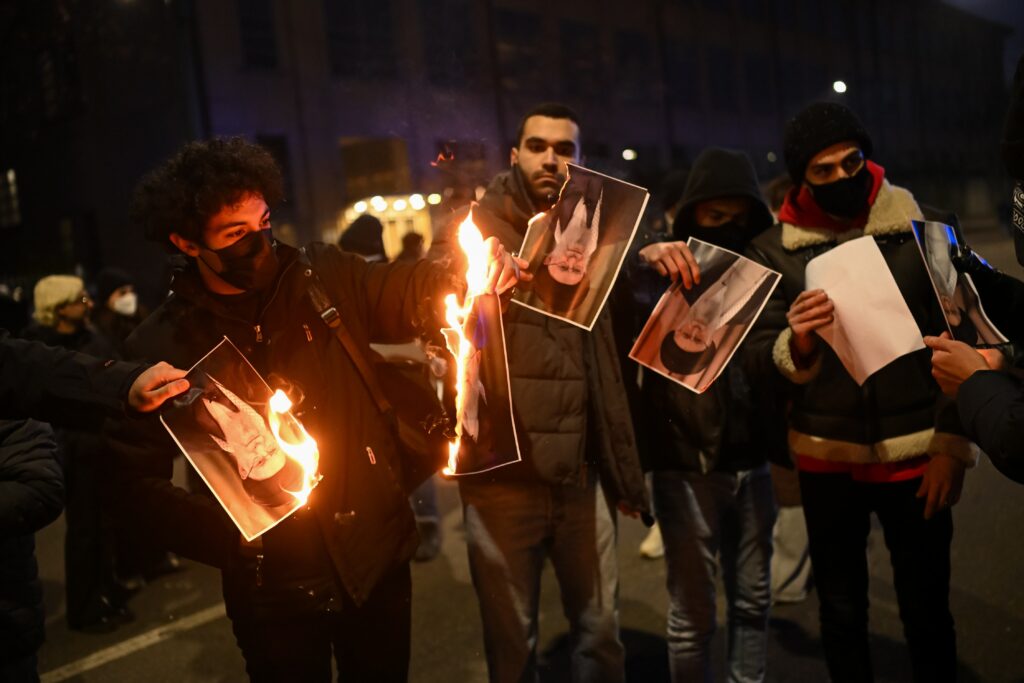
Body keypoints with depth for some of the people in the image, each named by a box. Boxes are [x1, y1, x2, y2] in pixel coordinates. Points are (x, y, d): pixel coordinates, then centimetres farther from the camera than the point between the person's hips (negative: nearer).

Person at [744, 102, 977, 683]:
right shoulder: (774, 251, -3)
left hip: (916, 454, 0)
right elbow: (758, 358, -8)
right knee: (841, 612, 13)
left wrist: (952, 445, -4)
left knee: (927, 610, 10)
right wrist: (797, 345, -30)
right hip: (827, 459, 1)